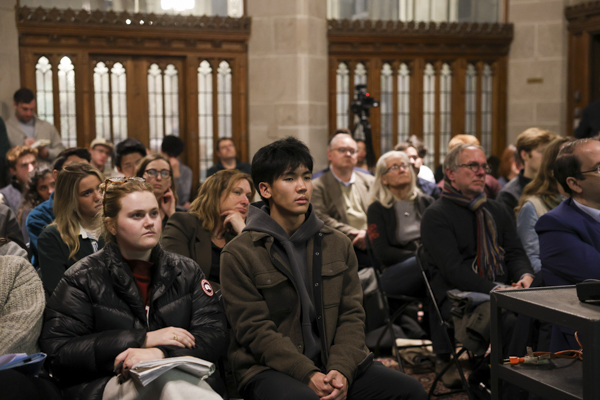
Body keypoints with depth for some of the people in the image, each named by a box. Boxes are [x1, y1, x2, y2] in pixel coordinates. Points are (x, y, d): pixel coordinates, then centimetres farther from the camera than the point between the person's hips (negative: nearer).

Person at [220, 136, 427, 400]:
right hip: (270, 370, -4)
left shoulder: (338, 245, 12)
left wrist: (341, 370, -13)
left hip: (335, 364, 4)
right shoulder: (239, 255, -2)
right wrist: (308, 375, -19)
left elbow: (352, 314, 5)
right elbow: (255, 330, -8)